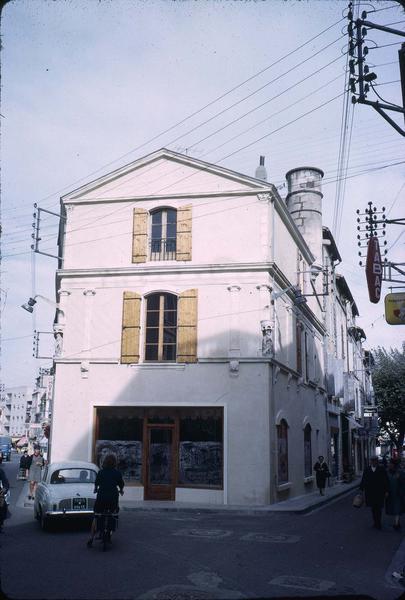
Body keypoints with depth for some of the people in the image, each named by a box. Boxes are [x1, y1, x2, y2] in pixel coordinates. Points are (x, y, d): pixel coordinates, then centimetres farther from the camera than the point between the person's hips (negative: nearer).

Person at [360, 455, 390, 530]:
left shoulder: (382, 470, -1)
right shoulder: (367, 470, 5)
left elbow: (386, 481, -1)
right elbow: (363, 481, 5)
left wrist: (386, 491, -5)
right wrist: (361, 490, 2)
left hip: (379, 493, -2)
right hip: (370, 493, 2)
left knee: (378, 508, -4)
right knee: (373, 508, 8)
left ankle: (378, 523, 3)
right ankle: (376, 522, 19)